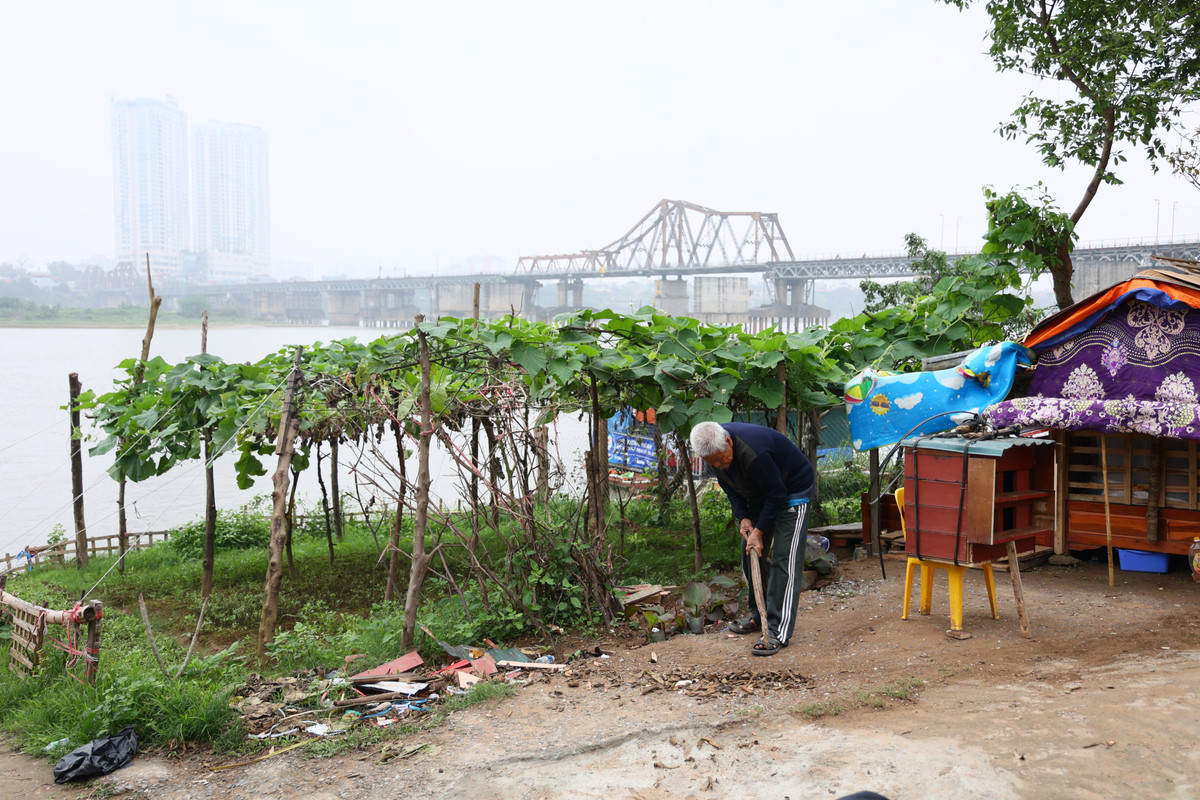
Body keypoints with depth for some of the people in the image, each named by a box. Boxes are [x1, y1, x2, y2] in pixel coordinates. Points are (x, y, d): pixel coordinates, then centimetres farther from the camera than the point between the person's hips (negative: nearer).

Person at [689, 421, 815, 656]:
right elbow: (728, 485, 2)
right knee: (751, 556, 10)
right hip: (758, 495, 8)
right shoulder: (714, 450, -15)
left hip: (793, 492, -8)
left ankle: (778, 632, -15)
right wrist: (743, 517, -9)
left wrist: (760, 531, -22)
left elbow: (777, 494, -28)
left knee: (784, 561, -14)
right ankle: (758, 615, 26)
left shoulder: (754, 452, -40)